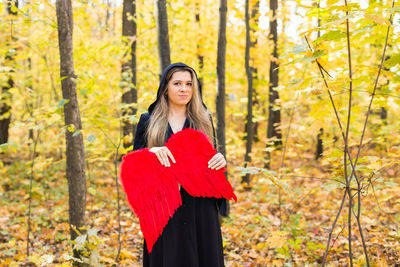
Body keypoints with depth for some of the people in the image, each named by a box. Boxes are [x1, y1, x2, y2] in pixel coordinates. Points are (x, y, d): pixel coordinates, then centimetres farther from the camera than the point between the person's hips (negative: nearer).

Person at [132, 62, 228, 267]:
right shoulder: (148, 121, 6)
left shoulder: (203, 120, 10)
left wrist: (221, 161, -9)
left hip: (200, 209, 1)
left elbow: (212, 159, 15)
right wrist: (151, 152, -19)